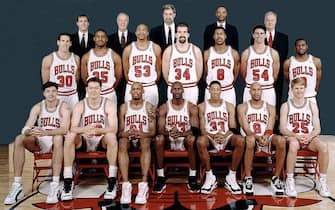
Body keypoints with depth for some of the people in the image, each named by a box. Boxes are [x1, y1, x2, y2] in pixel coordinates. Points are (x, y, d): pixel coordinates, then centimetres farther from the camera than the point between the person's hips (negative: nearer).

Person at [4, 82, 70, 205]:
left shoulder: (63, 107, -9)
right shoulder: (37, 107, 1)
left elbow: (64, 129, -25)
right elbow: (25, 129, -9)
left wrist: (46, 132, -41)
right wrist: (30, 131, -35)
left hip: (56, 142, -3)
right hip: (40, 142, 4)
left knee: (58, 137, -39)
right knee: (19, 139, -23)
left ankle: (55, 185, -40)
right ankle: (17, 186, -25)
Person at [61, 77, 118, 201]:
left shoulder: (109, 105, -6)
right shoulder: (80, 106, -2)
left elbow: (114, 128, -18)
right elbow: (73, 128, -13)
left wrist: (98, 130, -38)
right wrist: (84, 129, -37)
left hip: (102, 141, -1)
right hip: (84, 141, 2)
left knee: (111, 136, -34)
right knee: (69, 136, -28)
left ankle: (112, 182, -30)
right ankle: (68, 182, -25)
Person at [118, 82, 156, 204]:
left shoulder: (149, 107, 6)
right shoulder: (124, 107, 9)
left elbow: (152, 131, -1)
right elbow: (120, 131, 6)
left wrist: (141, 133, -22)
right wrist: (125, 133, -19)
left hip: (143, 138, -1)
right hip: (128, 138, 1)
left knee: (146, 142, -37)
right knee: (122, 143, -34)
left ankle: (144, 184, -44)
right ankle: (126, 184, -43)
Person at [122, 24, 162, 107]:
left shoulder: (155, 48, 2)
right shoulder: (128, 49, 2)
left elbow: (158, 69, 10)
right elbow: (125, 70, 9)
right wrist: (130, 83, 11)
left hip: (151, 87, 0)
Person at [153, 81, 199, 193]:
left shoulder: (191, 107, 0)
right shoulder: (164, 107, 2)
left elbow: (195, 129, -11)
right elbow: (160, 129, -7)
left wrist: (181, 133, -30)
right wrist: (169, 133, -32)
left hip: (185, 140, -1)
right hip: (169, 141, 1)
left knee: (191, 138, -35)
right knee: (159, 138, -31)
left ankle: (192, 178, -25)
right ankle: (160, 178, -24)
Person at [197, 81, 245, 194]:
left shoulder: (229, 106, 12)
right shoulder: (202, 106, 8)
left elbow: (232, 128, 4)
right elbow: (202, 129, 2)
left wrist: (224, 135, -18)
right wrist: (213, 136, -18)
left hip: (226, 137, 1)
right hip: (210, 137, -1)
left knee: (241, 140, -32)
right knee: (200, 141, -37)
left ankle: (231, 177, -20)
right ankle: (209, 176, -21)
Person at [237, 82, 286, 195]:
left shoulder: (270, 108, 16)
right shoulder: (242, 107, 9)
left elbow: (270, 128, 3)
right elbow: (246, 128, -4)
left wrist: (266, 137, -22)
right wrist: (257, 137, -24)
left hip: (266, 139, 2)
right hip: (251, 138, -2)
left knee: (281, 140, -31)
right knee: (250, 140, -40)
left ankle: (276, 178, -18)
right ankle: (248, 178, -27)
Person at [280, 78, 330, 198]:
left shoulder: (312, 106, 12)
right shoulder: (286, 106, 7)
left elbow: (317, 129, 6)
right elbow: (283, 129, -1)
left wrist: (309, 136, -15)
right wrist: (296, 136, -19)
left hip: (309, 138, 2)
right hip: (292, 137, -2)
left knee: (323, 146, -31)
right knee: (293, 144, -40)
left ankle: (322, 182, -18)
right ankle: (289, 181, -32)